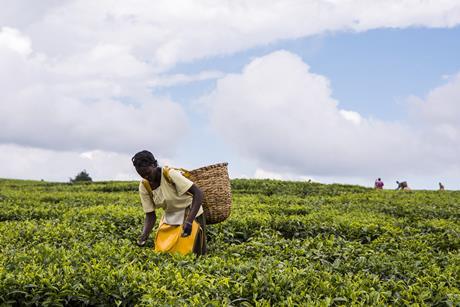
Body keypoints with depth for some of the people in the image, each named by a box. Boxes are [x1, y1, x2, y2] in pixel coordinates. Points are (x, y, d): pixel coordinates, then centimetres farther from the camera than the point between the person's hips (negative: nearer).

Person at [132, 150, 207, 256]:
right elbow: (150, 215, -6)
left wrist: (189, 221, -39)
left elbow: (198, 193, -31)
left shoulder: (170, 174, -28)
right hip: (170, 217, 5)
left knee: (196, 254, -4)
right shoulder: (144, 187, -13)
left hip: (192, 214, -5)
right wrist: (144, 235, -25)